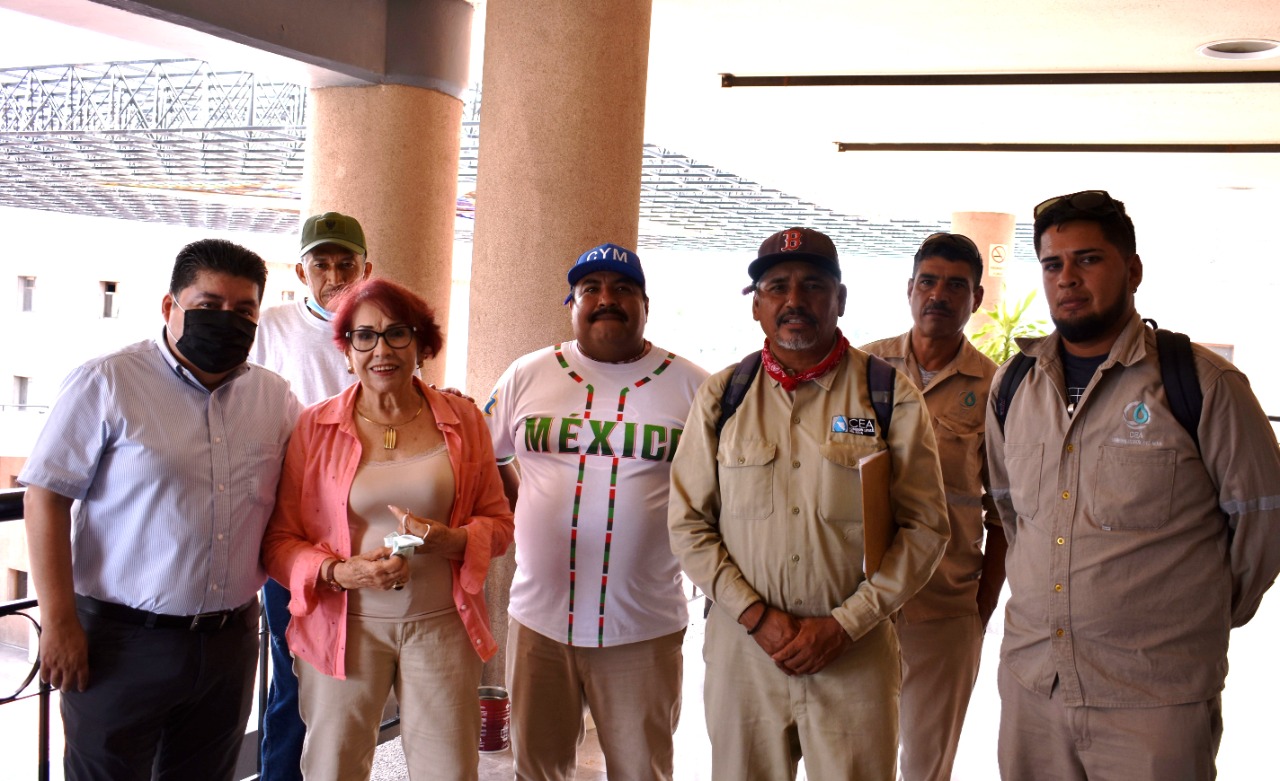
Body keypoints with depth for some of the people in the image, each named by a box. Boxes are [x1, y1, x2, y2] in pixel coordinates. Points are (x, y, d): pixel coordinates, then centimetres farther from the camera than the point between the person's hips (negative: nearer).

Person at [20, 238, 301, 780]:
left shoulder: (275, 398, 7)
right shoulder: (106, 384, -7)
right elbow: (46, 496, -8)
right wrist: (59, 622, -12)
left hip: (230, 642, 5)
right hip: (121, 641, -4)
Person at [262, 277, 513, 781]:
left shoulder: (462, 421, 3)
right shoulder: (315, 426, 0)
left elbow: (498, 521, 8)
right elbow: (279, 538, 1)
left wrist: (451, 540, -13)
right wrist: (339, 573, -17)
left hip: (441, 623, 1)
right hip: (345, 625, 0)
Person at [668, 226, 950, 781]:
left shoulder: (891, 396, 0)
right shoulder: (721, 397, 5)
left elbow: (924, 528, -2)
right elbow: (688, 523, 3)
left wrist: (845, 623, -9)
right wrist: (756, 615, -7)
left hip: (855, 657, -1)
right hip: (742, 649, 2)